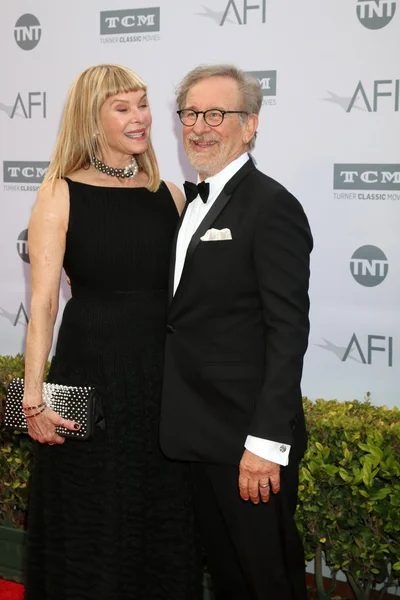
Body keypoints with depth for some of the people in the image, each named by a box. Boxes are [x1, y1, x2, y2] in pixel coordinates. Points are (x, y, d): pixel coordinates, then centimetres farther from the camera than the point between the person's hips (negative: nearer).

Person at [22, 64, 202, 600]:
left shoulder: (169, 195, 8)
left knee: (165, 526, 13)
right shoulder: (61, 194, -4)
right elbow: (43, 302, -9)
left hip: (164, 377, 4)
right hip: (89, 377, -4)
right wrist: (34, 396, -16)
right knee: (91, 532, 8)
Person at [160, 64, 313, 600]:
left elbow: (288, 332, -20)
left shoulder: (272, 207, -15)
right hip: (201, 435, 8)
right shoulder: (194, 201, 13)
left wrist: (266, 443, -23)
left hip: (248, 440, -8)